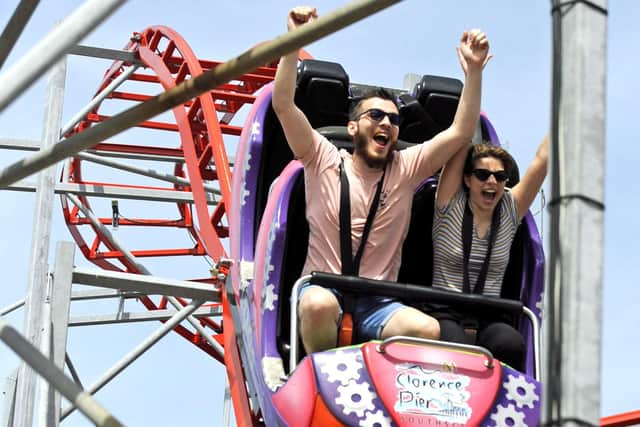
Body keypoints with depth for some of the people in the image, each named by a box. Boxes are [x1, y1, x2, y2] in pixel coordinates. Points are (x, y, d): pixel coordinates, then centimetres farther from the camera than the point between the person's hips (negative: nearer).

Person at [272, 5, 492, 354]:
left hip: (378, 305, 2)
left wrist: (474, 70, -8)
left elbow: (460, 132, 3)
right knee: (320, 305, -39)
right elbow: (283, 105, -6)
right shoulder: (325, 162, 4)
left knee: (429, 329, -28)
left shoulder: (405, 169, 10)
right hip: (322, 292, -2)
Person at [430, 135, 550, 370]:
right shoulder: (451, 206, 3)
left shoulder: (510, 210, 11)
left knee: (512, 344, -32)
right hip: (446, 315, -3)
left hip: (489, 320, 3)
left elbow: (543, 158, 7)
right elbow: (460, 147, -2)